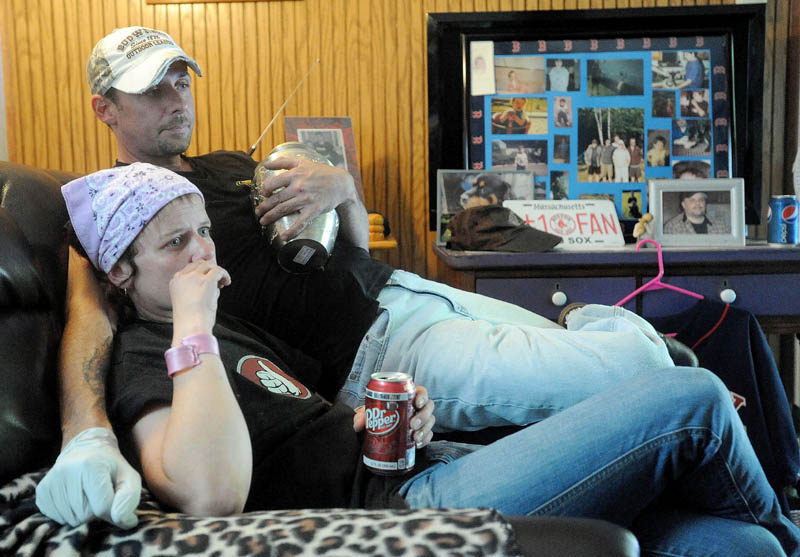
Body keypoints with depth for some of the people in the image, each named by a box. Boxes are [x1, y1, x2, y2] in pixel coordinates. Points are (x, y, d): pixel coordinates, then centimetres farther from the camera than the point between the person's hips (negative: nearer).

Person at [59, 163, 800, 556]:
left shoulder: (232, 326, 23)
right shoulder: (146, 363, -5)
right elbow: (212, 495, -26)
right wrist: (193, 330, -20)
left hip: (418, 469, 9)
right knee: (691, 400, -5)